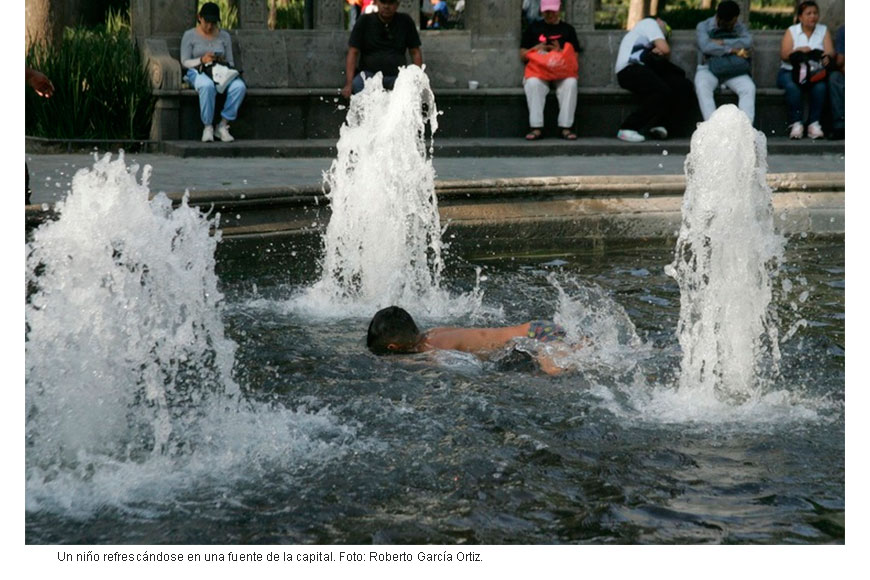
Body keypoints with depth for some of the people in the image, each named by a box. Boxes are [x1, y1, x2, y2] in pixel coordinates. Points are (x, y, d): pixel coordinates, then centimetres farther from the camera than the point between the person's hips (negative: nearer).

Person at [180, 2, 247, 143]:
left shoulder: (224, 36, 16)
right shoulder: (190, 36, 8)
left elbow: (231, 62, 15)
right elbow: (185, 62, 2)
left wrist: (224, 62, -11)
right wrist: (202, 60, -17)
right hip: (198, 72, -3)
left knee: (239, 86, -32)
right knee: (207, 86, -42)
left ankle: (223, 125, -26)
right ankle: (207, 126, -31)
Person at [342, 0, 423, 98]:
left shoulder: (405, 21, 7)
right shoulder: (364, 21, 3)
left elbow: (415, 52, 9)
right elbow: (353, 52, -2)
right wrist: (349, 84, -16)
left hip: (397, 75, 1)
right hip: (369, 73, -1)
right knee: (357, 84, -35)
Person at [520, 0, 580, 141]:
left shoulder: (568, 29, 15)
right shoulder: (533, 28, 16)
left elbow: (574, 56, 10)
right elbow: (522, 55, 15)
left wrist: (560, 51, -10)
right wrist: (536, 49, -5)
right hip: (538, 71, 0)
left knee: (571, 83, -34)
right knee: (533, 83, -35)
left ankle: (566, 127, -34)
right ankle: (536, 127, -38)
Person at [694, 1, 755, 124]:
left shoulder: (740, 27, 10)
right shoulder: (703, 26, 1)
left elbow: (748, 42, -11)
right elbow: (706, 46, -18)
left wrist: (722, 42, -17)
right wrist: (733, 50, -16)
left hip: (733, 70, 2)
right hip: (708, 68, -2)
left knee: (749, 88, -29)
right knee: (702, 86, -36)